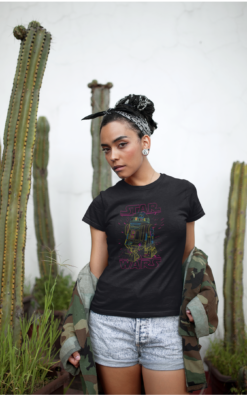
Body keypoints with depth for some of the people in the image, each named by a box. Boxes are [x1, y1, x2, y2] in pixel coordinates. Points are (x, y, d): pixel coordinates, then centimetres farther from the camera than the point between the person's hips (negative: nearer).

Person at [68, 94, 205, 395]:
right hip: (111, 321, 1)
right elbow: (95, 269, 5)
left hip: (164, 324, 0)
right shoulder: (105, 203, 3)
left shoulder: (183, 192, 2)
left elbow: (187, 256, 11)